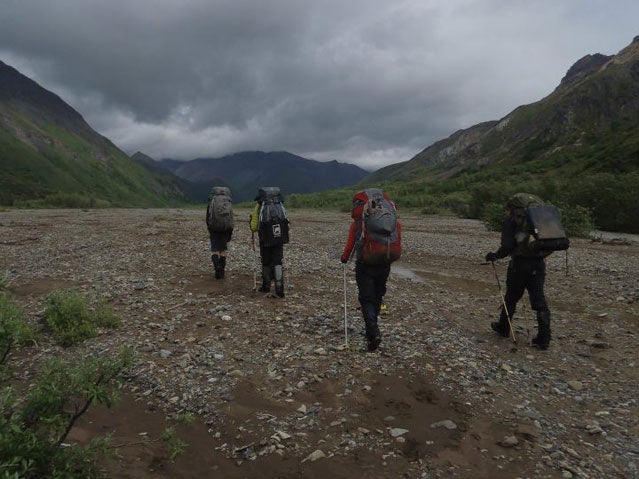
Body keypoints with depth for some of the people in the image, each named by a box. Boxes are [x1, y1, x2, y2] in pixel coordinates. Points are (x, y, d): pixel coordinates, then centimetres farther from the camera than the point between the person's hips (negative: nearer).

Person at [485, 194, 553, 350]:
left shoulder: (511, 220, -5)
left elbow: (507, 246, -13)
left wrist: (495, 256, 3)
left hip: (520, 264, -4)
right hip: (538, 264, 4)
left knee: (511, 297, 13)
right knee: (539, 299, 5)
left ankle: (504, 328, 30)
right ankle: (544, 338, 2)